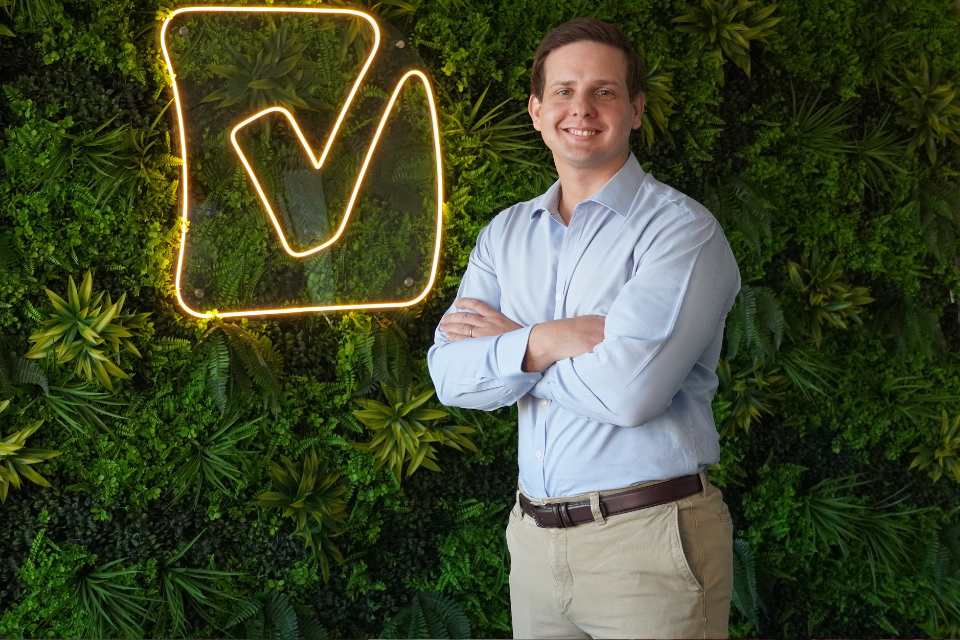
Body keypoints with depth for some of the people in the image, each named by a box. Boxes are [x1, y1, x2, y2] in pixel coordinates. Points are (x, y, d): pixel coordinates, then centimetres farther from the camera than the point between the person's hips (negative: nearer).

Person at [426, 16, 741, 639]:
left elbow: (629, 389, -22)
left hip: (649, 539, -5)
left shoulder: (681, 228, -10)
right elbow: (450, 374, -2)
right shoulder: (505, 234, 9)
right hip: (534, 538, 5)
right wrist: (542, 343, -20)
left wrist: (510, 341, -8)